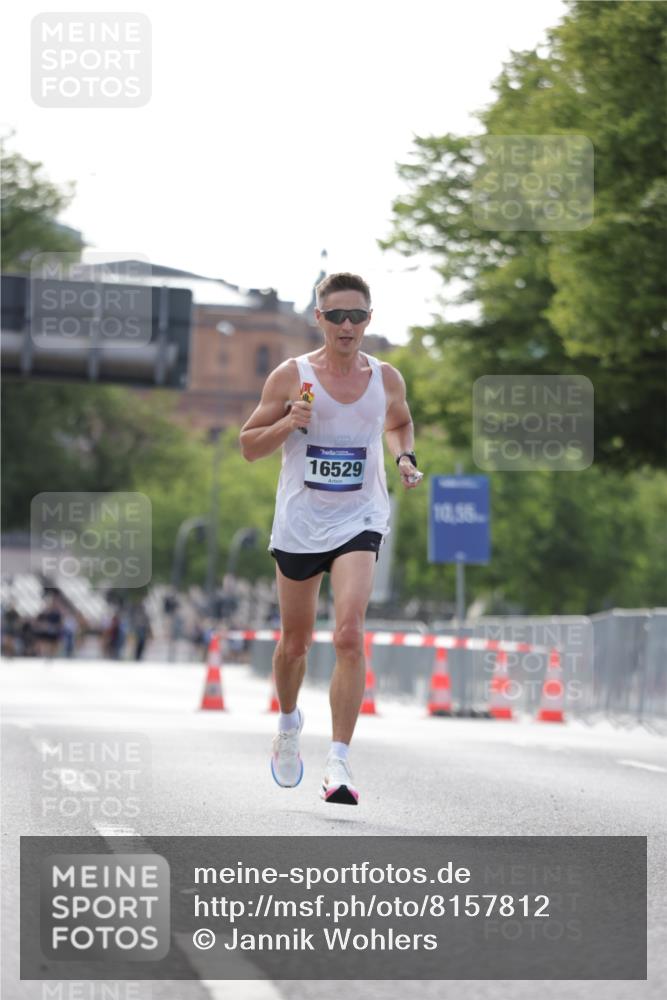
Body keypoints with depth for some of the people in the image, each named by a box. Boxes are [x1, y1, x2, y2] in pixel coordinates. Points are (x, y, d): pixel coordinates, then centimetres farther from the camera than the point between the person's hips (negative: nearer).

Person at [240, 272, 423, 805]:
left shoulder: (386, 379, 1)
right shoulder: (291, 376, -5)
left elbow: (400, 423, 23)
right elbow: (249, 446, 0)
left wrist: (405, 458, 3)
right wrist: (288, 423, -18)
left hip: (359, 520, 0)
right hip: (300, 522, 0)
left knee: (350, 635, -19)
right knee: (295, 641, 14)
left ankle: (339, 761, -19)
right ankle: (289, 723, 44)